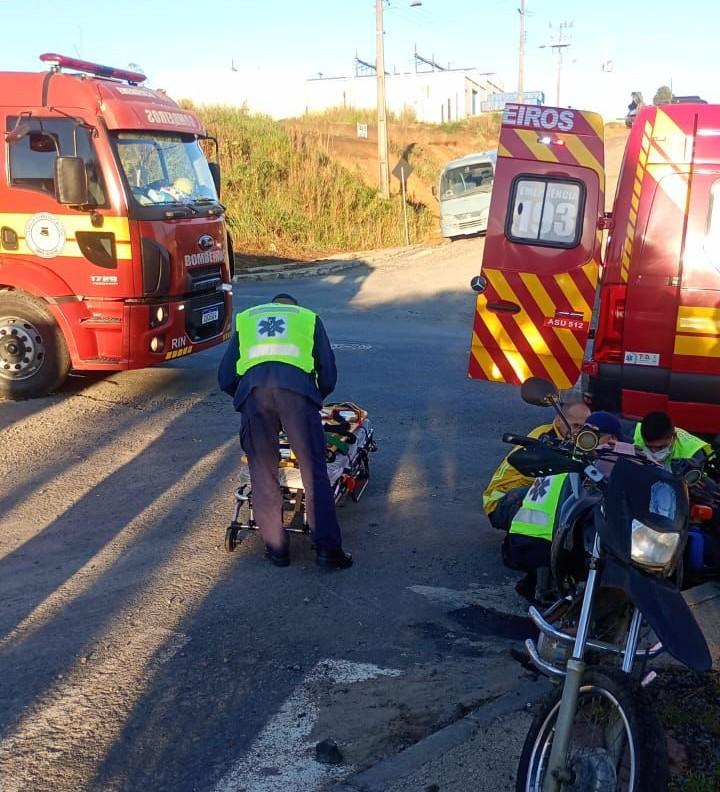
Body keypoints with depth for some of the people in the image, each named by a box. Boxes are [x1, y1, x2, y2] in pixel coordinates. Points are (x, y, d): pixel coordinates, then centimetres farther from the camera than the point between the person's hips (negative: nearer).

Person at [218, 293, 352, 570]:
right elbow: (329, 375, 24)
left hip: (253, 387, 1)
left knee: (263, 473, 10)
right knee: (313, 470, 3)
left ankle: (276, 548, 15)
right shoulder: (309, 318, 32)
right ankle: (328, 548, 2)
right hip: (297, 386, -1)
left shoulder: (245, 319, 34)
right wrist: (315, 398, 41)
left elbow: (225, 378, 25)